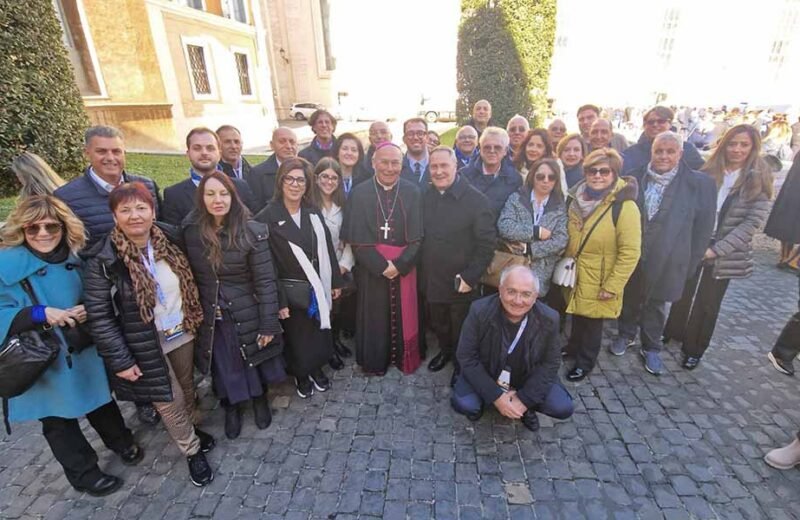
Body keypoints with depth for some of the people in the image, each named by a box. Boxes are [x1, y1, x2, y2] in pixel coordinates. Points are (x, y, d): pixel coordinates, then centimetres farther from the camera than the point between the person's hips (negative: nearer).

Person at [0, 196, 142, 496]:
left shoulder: (76, 258, -4)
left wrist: (88, 310, -14)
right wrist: (40, 314, -29)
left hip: (84, 351, 3)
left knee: (101, 403, 22)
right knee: (59, 421, 15)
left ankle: (122, 443, 47)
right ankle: (85, 474, 35)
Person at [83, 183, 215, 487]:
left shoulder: (170, 241, -5)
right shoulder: (103, 260, -17)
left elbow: (189, 284, 5)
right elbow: (99, 316, -15)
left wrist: (194, 320, 1)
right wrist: (120, 360, -14)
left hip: (182, 334, 4)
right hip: (145, 347, -3)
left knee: (187, 388, 21)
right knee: (169, 401, 10)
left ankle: (192, 429, 48)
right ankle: (193, 451, 32)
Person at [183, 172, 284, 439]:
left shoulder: (252, 232, -17)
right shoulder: (190, 231, -7)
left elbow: (265, 281, -15)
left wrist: (268, 324, -14)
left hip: (247, 315, -2)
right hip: (210, 319, 2)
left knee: (254, 363, 18)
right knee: (224, 368, 19)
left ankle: (260, 400, 46)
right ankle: (230, 407, 46)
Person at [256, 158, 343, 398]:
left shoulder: (313, 213, 0)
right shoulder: (267, 218, -14)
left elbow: (327, 249, 5)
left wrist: (335, 281, 5)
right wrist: (279, 300, -14)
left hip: (319, 289, 4)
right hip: (292, 293, -4)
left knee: (321, 335, 16)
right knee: (298, 339, 14)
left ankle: (317, 369, 44)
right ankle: (301, 376, 41)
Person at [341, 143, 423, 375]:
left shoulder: (411, 192, -1)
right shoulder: (359, 193, -5)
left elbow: (417, 237, -3)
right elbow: (356, 239, -8)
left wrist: (399, 264, -15)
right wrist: (381, 265, -15)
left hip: (404, 269, 1)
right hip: (371, 269, -1)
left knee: (403, 316, 13)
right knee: (374, 318, 11)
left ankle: (404, 358, 35)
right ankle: (376, 361, 32)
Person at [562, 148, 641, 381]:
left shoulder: (625, 207, -19)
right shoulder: (578, 199, 0)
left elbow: (630, 253, -19)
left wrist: (612, 286, -18)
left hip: (598, 282, -5)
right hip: (574, 275, 5)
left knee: (592, 322, 11)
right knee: (577, 316, 21)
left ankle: (585, 362, 32)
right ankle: (574, 347, 45)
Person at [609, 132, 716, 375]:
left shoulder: (699, 184, -7)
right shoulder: (636, 178, -3)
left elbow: (703, 228, -2)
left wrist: (690, 263, -2)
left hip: (666, 261, -1)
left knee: (656, 304, 14)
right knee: (628, 298, 16)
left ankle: (651, 347, 33)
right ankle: (626, 335, 39)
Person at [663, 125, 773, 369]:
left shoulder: (758, 180, -7)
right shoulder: (708, 171, 0)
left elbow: (752, 222, -12)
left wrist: (716, 249, -19)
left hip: (724, 254, -2)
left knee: (708, 303, 10)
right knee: (683, 293, 15)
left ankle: (694, 349, 25)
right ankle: (673, 333, 35)